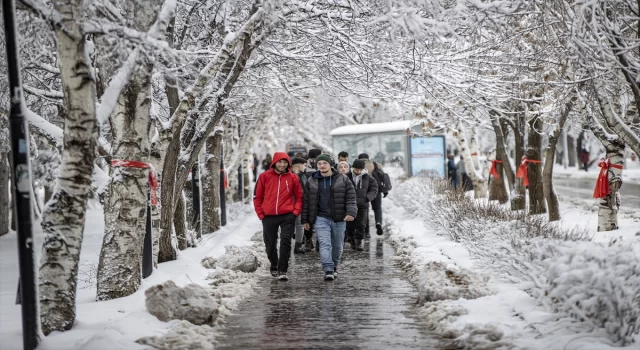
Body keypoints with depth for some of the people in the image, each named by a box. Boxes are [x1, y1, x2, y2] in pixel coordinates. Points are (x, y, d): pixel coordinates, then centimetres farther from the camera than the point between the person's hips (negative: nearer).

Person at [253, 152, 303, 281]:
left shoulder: (293, 178, 3)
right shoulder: (264, 176, 2)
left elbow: (299, 197, 9)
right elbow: (257, 197, 6)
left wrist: (296, 211, -3)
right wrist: (261, 214, 0)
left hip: (287, 216, -1)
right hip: (269, 217, 1)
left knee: (285, 242, -12)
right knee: (270, 244, 11)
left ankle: (282, 270, -8)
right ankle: (274, 267, 33)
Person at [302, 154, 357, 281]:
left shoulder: (343, 179, 2)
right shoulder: (311, 182, 6)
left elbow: (351, 198, -2)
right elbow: (306, 202, 9)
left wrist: (351, 212, -17)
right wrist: (305, 220, 7)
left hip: (339, 219, 0)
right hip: (321, 218, 0)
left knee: (338, 246, 10)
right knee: (324, 244, -14)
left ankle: (334, 266, 31)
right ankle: (328, 270, -18)